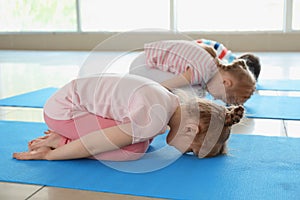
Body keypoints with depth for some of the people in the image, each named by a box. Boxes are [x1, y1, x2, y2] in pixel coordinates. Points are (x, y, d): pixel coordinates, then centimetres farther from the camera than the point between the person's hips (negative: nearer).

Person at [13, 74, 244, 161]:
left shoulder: (178, 106, -1)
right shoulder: (156, 118, -30)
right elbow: (96, 144, -23)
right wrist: (49, 155, -11)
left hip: (80, 97, 9)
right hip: (63, 109, -9)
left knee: (142, 137, 4)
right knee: (135, 149, -21)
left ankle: (67, 136, 10)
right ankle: (59, 141, -5)